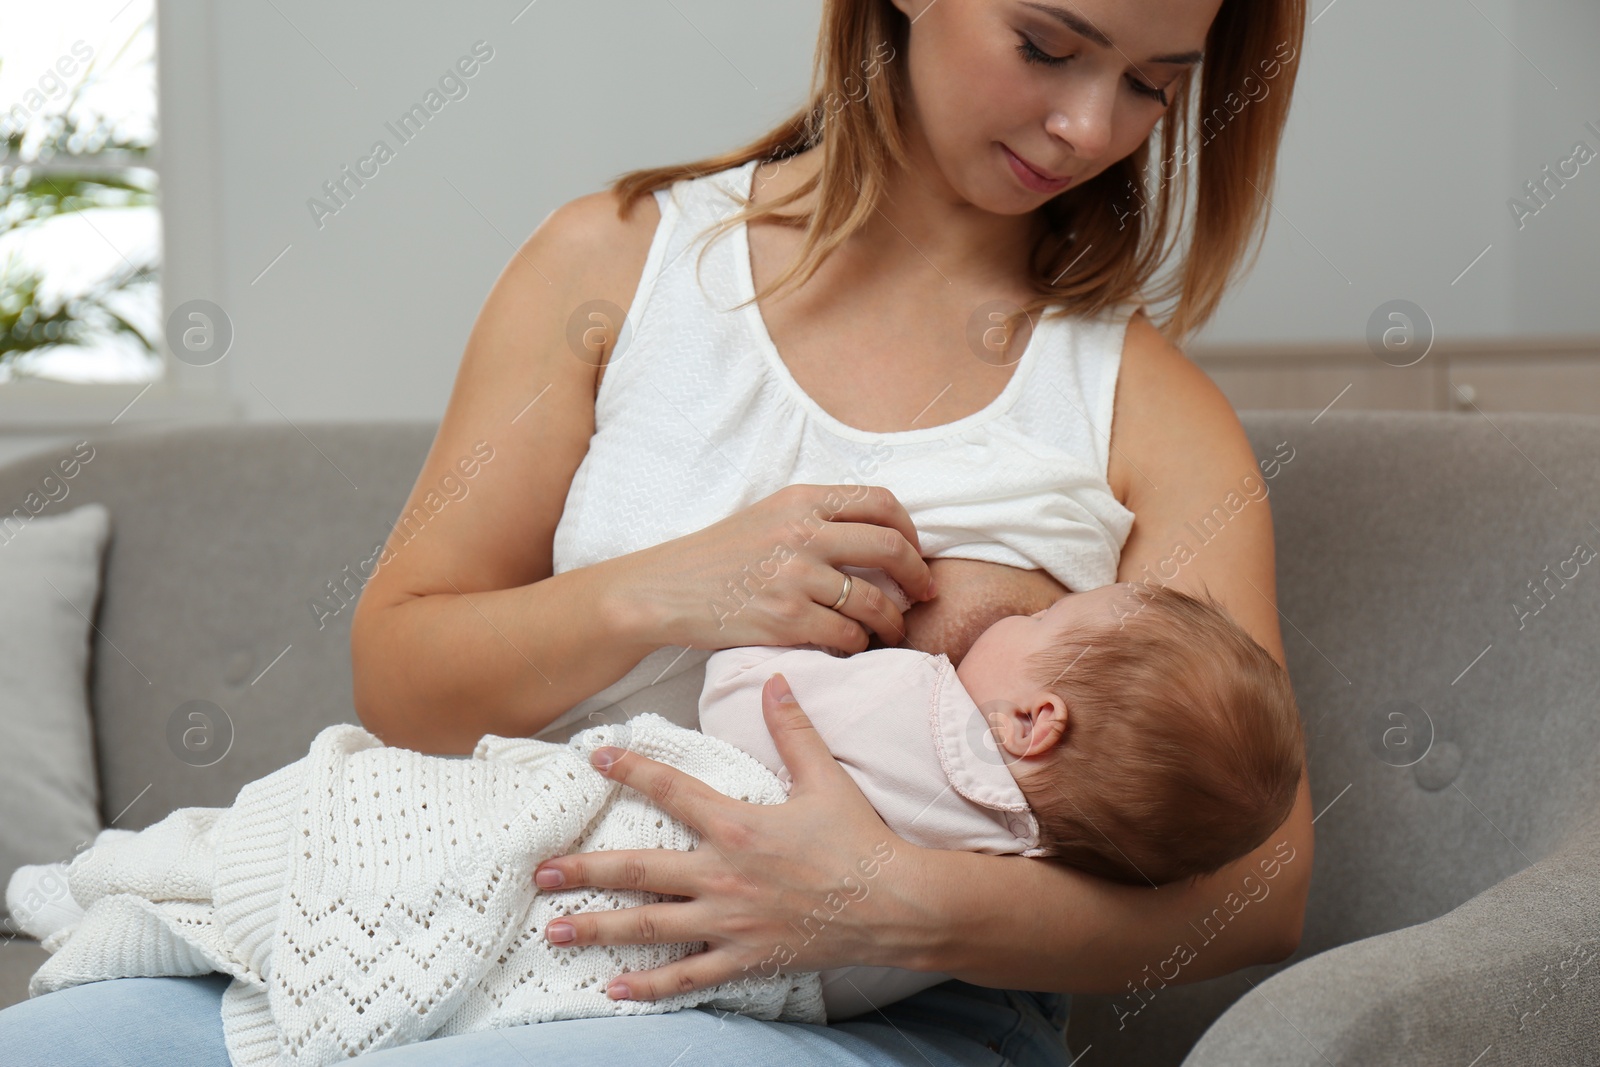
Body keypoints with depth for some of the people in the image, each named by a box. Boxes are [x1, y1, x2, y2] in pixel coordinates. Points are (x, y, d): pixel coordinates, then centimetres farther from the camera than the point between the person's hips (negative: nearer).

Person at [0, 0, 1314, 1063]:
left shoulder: (1152, 410, 7)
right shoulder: (617, 263, 10)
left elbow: (1262, 882, -4)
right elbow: (397, 676, 8)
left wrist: (911, 906, -22)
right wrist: (659, 597, -12)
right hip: (516, 941, 2)